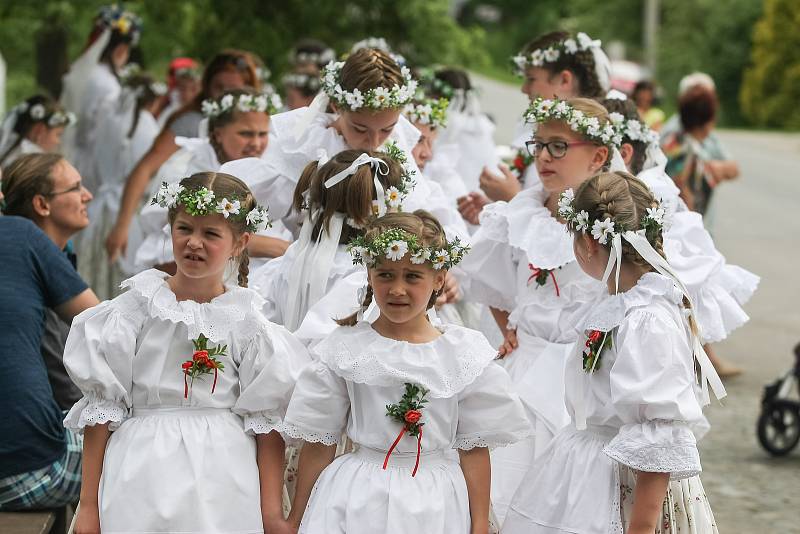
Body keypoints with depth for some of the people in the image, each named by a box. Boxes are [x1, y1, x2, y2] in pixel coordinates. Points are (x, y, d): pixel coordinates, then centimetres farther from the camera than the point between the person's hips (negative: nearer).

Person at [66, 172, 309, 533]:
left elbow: (266, 421, 3)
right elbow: (102, 409, 1)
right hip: (144, 477, 0)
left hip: (223, 490, 1)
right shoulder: (138, 308, 1)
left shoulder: (244, 322, 3)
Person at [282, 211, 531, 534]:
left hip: (431, 506, 0)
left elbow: (474, 448, 1)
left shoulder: (464, 355, -2)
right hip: (357, 502, 0)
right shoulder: (345, 350, -2)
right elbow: (319, 443, 2)